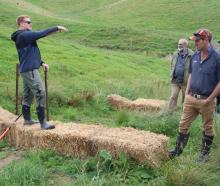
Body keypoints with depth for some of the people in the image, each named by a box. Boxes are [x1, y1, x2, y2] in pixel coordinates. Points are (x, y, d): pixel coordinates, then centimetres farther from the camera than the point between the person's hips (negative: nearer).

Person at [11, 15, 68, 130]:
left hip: (26, 70, 11)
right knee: (40, 94, -12)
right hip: (30, 70, -11)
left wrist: (41, 63, 18)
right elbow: (41, 33, -19)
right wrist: (57, 28, -11)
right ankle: (43, 123, -12)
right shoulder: (24, 35, -13)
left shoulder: (23, 36, 18)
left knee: (27, 95, 15)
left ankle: (27, 119, 25)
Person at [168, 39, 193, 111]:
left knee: (185, 99, 10)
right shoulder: (175, 54, 8)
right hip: (175, 81, 4)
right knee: (173, 97, 1)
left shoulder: (191, 55, -11)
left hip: (185, 81, -4)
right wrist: (172, 74, 11)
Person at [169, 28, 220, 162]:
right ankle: (178, 149, 25)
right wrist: (187, 92, 9)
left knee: (208, 128, 13)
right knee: (183, 125, 10)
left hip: (206, 100, -5)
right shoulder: (194, 56, 3)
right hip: (191, 98, 5)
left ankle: (204, 153, 29)